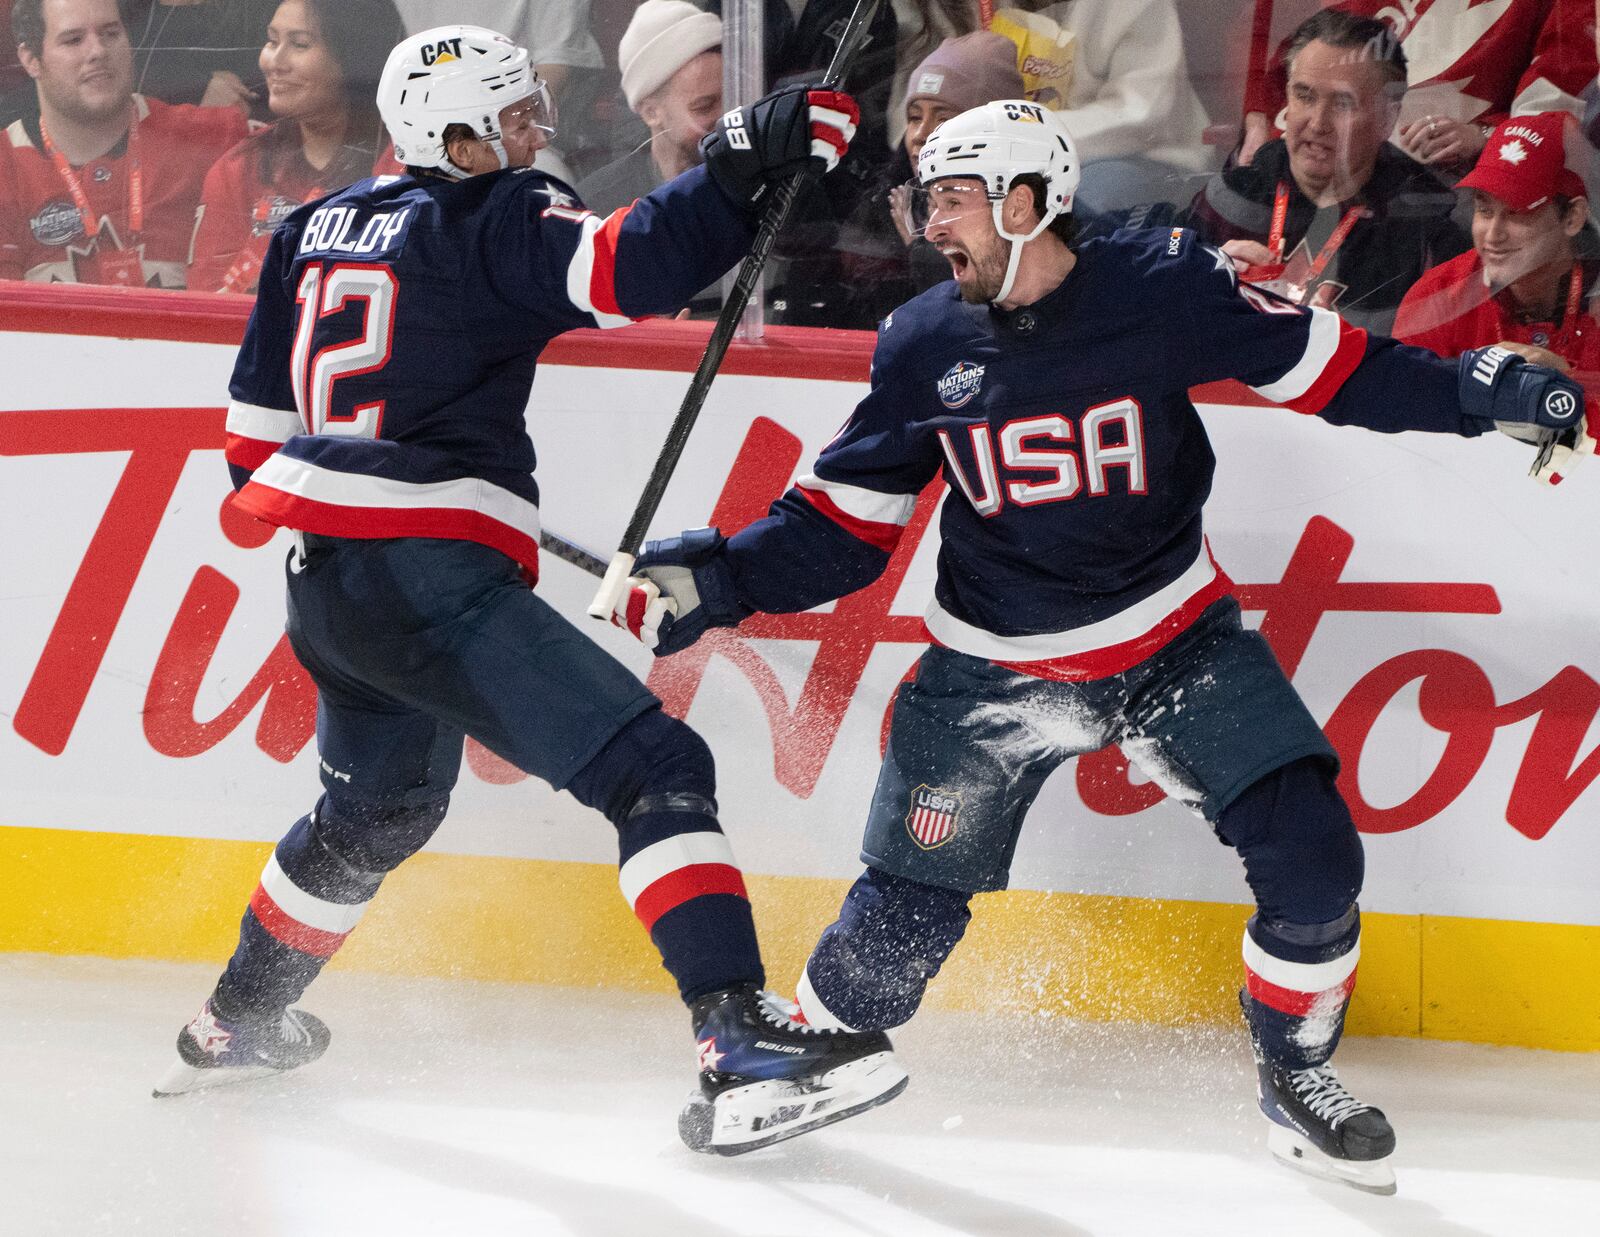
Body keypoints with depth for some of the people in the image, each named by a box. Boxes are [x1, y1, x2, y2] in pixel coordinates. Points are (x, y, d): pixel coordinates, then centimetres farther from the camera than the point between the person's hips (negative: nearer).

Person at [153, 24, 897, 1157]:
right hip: (432, 580, -9)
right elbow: (625, 267, -26)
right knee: (655, 770, -14)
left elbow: (259, 422, 22)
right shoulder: (490, 221, -6)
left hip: (326, 585, 9)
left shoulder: (319, 228, 16)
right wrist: (742, 167, -25)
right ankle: (743, 1056, -28)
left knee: (376, 808, 34)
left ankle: (235, 1025, 48)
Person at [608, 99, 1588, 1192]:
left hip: (1175, 638, -1)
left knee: (1310, 854, -13)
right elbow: (844, 526, 0)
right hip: (994, 667, 1)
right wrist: (723, 579, -14)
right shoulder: (923, 347, -6)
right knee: (907, 905, -4)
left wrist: (1480, 390, -16)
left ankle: (1298, 1073, 11)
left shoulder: (1166, 290, -13)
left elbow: (1327, 365, -5)